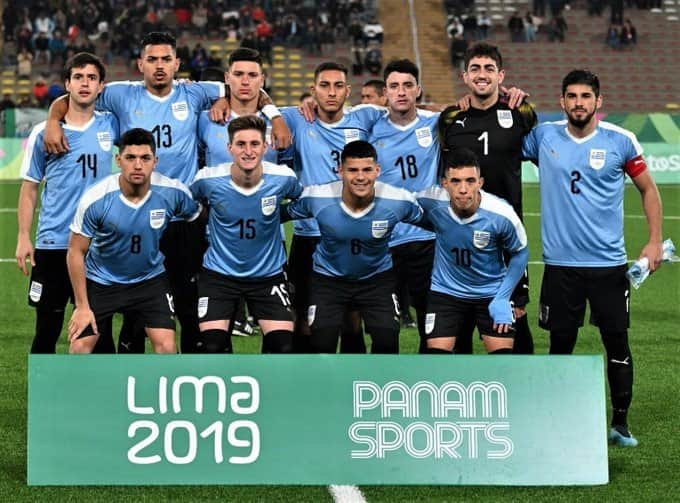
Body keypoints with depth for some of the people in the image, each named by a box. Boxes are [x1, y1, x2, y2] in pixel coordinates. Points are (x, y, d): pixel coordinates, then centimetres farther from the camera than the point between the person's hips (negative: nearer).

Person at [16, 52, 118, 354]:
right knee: (47, 331, 5)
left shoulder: (111, 126, 3)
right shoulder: (43, 133, 0)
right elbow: (30, 189, 6)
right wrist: (23, 237, -1)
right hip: (52, 246, -1)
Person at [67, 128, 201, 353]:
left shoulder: (173, 193, -20)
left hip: (150, 278, 1)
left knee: (166, 346, -11)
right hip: (100, 281, -1)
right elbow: (76, 252, -14)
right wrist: (82, 306, -14)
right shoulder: (95, 199, -24)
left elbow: (197, 217, 2)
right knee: (80, 347, -6)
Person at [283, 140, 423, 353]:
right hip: (329, 278, 0)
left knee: (387, 341, -11)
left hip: (377, 277, 0)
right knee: (322, 344, -10)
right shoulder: (317, 197, -26)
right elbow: (286, 213, -4)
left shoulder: (399, 201, -25)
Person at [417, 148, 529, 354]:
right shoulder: (430, 202, -22)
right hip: (446, 292, 1)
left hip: (492, 292, -1)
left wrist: (503, 298, -9)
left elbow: (520, 254, -5)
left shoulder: (502, 214, -24)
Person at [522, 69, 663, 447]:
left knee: (618, 344, 2)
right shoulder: (543, 137, 1)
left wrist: (655, 241, 3)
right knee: (561, 345, 5)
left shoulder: (620, 141, -1)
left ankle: (621, 423, 13)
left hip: (609, 262, -1)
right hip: (560, 263, 1)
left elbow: (648, 189, 10)